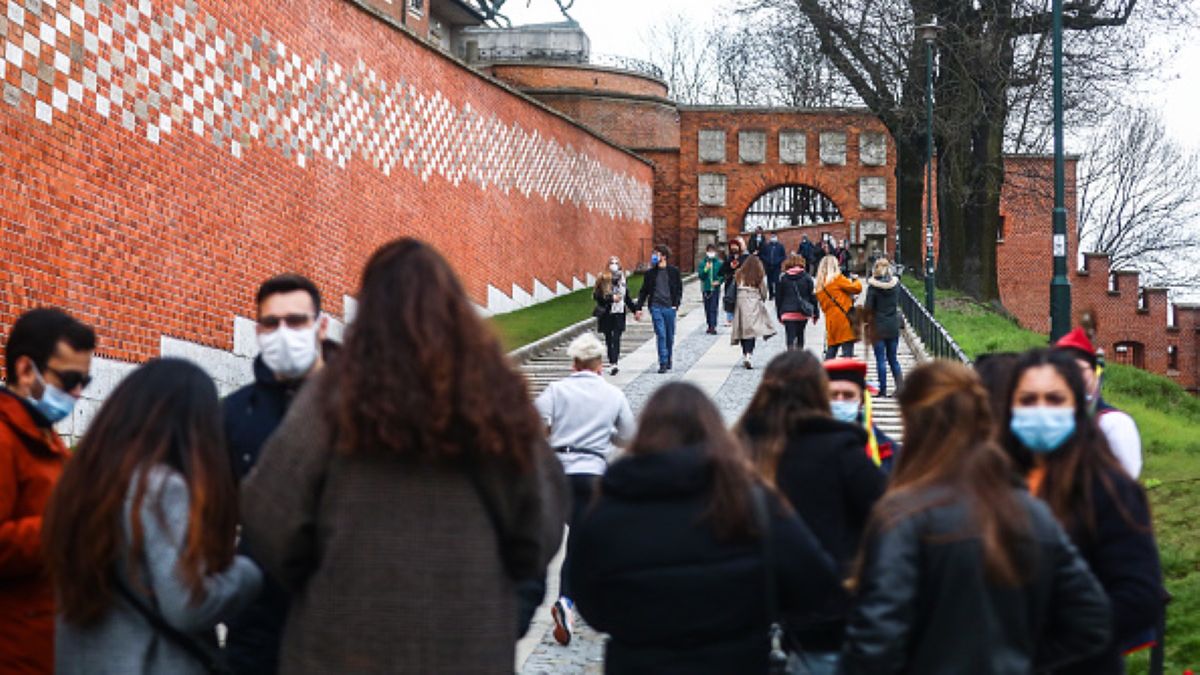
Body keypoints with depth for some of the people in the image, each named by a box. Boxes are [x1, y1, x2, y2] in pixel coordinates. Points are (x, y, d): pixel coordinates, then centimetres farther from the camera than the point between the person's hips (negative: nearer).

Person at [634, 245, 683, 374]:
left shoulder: (674, 271, 3)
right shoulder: (650, 273, 7)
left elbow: (679, 289, 6)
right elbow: (643, 291, 10)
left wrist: (676, 304, -6)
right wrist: (639, 308, 4)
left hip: (669, 307, 0)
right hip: (656, 307, 0)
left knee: (670, 336, 8)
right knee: (661, 335, -9)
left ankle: (668, 360, 27)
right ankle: (663, 363, -8)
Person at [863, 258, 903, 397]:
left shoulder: (874, 286, -11)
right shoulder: (895, 283, 1)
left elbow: (868, 307, -13)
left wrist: (863, 306, 7)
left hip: (879, 326, -4)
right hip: (894, 325, 4)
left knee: (880, 359, 1)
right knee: (893, 358, 14)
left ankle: (883, 389, 0)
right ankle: (899, 385, 3)